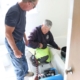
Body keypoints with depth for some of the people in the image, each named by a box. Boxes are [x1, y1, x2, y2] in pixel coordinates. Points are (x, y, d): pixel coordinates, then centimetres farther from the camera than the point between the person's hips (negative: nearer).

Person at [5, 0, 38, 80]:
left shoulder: (23, 10, -5)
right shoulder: (13, 12, -33)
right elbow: (8, 33, -30)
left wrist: (25, 39, 20)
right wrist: (15, 50, -24)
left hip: (20, 41, 8)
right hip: (13, 43, -8)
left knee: (22, 59, 29)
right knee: (19, 64, 11)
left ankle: (25, 72, 54)